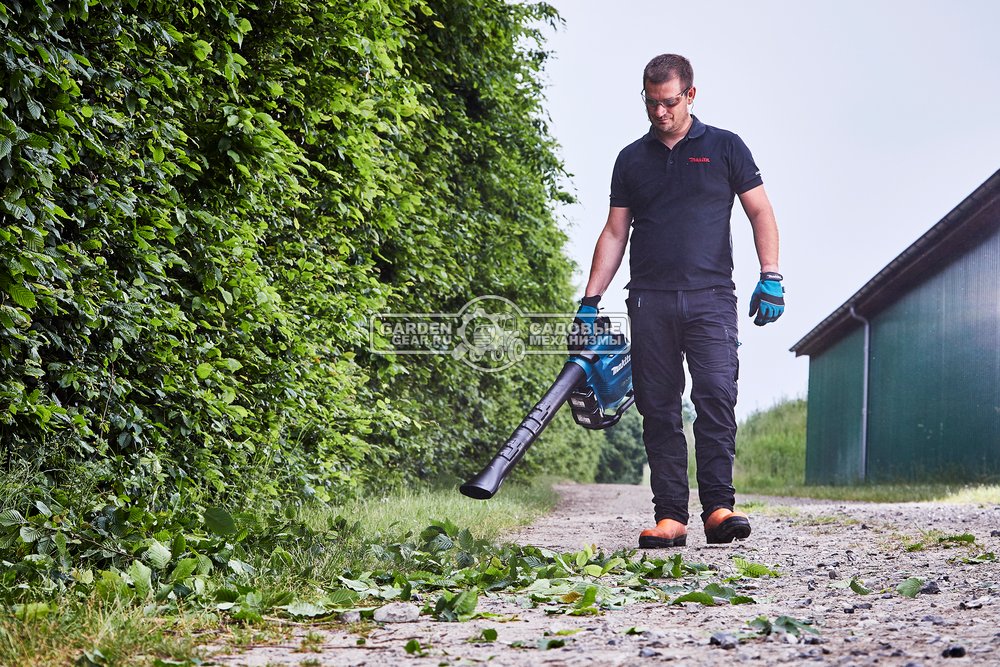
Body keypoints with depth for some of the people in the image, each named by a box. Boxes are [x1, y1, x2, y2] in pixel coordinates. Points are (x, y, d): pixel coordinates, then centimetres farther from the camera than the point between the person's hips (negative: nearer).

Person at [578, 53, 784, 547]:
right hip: (650, 301, 2)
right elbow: (615, 233, 16)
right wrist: (590, 300, 8)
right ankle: (670, 517, 0)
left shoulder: (724, 147, 10)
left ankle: (718, 507, -16)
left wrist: (770, 277, -4)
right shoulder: (632, 159, 16)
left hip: (710, 296, -2)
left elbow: (761, 212, 9)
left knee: (716, 396, -16)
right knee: (658, 409, -1)